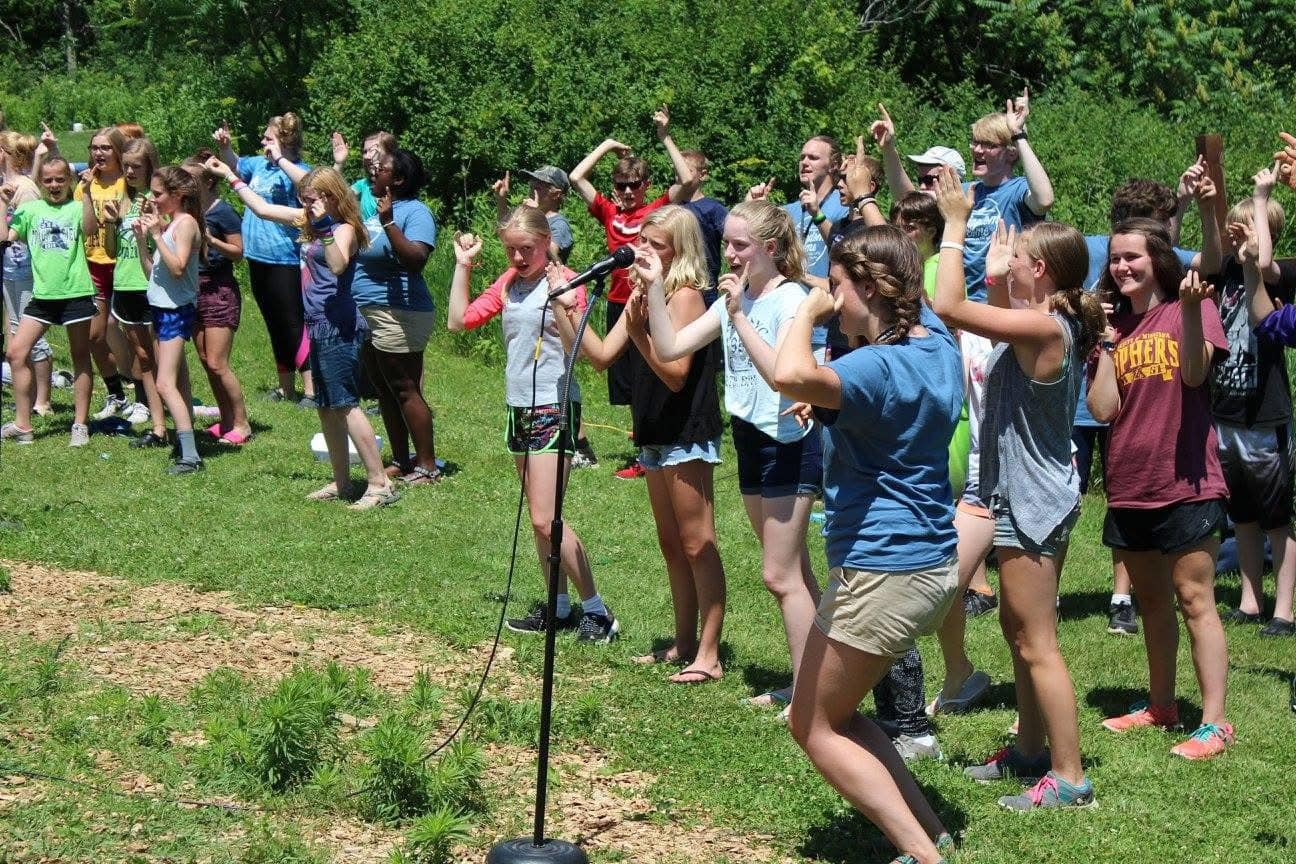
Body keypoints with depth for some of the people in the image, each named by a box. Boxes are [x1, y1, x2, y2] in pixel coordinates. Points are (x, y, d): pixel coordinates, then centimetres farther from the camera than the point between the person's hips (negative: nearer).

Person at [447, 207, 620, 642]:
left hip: (553, 409, -8)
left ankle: (597, 611, -4)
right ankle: (559, 607, 18)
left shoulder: (564, 281, -11)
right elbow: (459, 319, 10)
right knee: (538, 519, 11)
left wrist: (564, 304, -33)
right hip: (518, 407, 8)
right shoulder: (509, 283, 10)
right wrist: (463, 265, 6)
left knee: (545, 520, -12)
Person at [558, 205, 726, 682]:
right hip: (657, 436, 10)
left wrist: (638, 329, -28)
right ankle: (684, 644, 24)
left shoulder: (685, 296, -15)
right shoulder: (644, 294, 10)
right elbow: (602, 355, 6)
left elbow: (675, 374, -22)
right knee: (671, 544, 15)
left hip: (688, 437, -9)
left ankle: (708, 656, -3)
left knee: (697, 545, -6)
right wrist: (565, 311, -3)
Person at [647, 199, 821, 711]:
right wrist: (653, 289, -9)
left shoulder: (791, 299, -16)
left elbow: (780, 372, -30)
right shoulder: (733, 298, 6)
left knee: (779, 575, -6)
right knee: (794, 572, 14)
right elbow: (670, 348, 0)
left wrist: (738, 315, -31)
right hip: (750, 439, 8)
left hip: (790, 443, -8)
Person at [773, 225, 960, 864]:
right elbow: (919, 289, 30)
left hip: (883, 570, -10)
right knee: (838, 714, 21)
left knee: (814, 726, 4)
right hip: (933, 563, 10)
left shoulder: (880, 367, -23)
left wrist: (806, 311, -26)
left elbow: (791, 378, -42)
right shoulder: (936, 340, 5)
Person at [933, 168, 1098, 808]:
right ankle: (1030, 749, 33)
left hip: (1032, 502, -10)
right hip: (1030, 497, 10)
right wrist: (994, 278, 10)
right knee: (1019, 629, 22)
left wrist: (955, 224, -20)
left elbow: (949, 306, -28)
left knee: (1037, 644, -5)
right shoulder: (1049, 325, 6)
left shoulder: (1043, 327, -23)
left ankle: (1069, 776, 0)